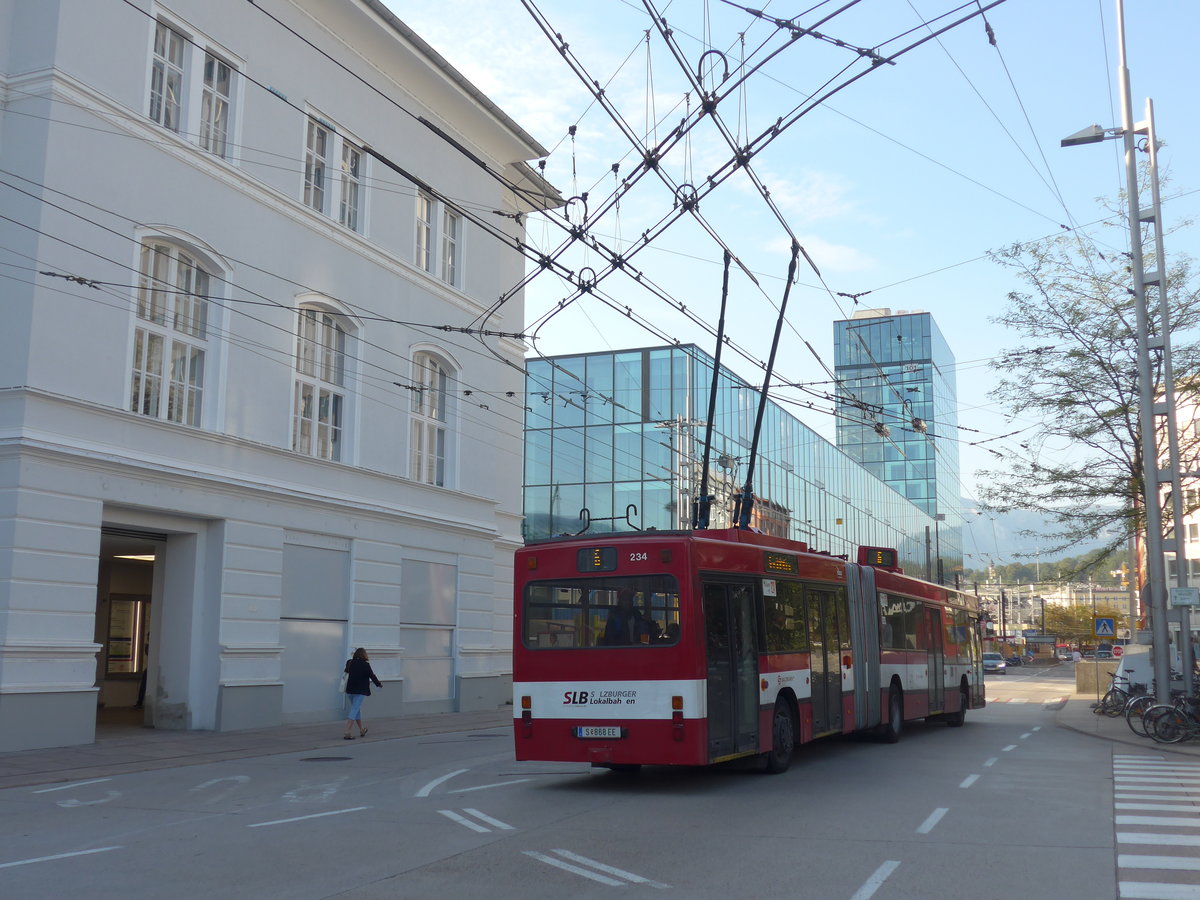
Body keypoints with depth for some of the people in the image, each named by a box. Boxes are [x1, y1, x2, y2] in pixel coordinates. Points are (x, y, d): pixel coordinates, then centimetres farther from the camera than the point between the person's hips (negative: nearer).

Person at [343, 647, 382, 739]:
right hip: (360, 691, -6)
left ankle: (361, 730, 33)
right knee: (354, 711, -7)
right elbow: (372, 676, -4)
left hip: (350, 690, 6)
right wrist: (379, 685, 10)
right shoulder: (365, 665, -12)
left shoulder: (350, 663, 3)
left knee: (357, 710, 20)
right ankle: (347, 733, -15)